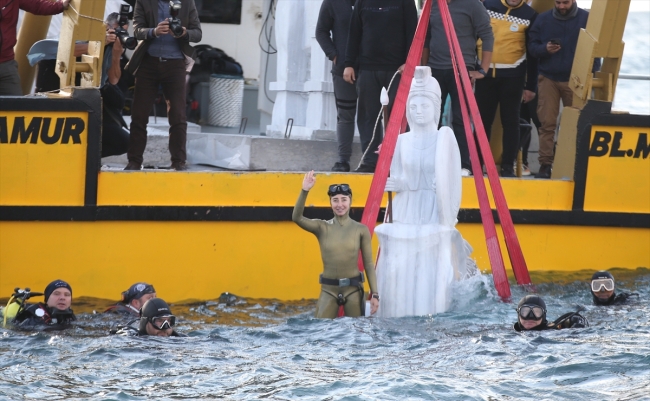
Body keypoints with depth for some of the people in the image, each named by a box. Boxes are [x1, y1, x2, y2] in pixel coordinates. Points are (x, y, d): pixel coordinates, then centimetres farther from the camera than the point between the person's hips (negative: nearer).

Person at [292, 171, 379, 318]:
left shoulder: (361, 230, 0)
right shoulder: (322, 228, 2)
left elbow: (368, 264, 2)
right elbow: (297, 218, -14)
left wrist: (374, 294, -3)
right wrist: (304, 191, -26)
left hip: (353, 289, 0)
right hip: (328, 290, 1)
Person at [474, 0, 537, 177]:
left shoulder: (529, 15, 0)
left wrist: (531, 85, 1)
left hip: (512, 76, -2)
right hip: (485, 72, 2)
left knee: (510, 121, 2)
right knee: (482, 119, 6)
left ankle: (508, 166, 6)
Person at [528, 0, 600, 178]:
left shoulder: (586, 19, -1)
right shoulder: (543, 19, 6)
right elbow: (532, 46, 8)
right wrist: (545, 49, -15)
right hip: (548, 78, 1)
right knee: (547, 123, -3)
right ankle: (545, 164, -2)